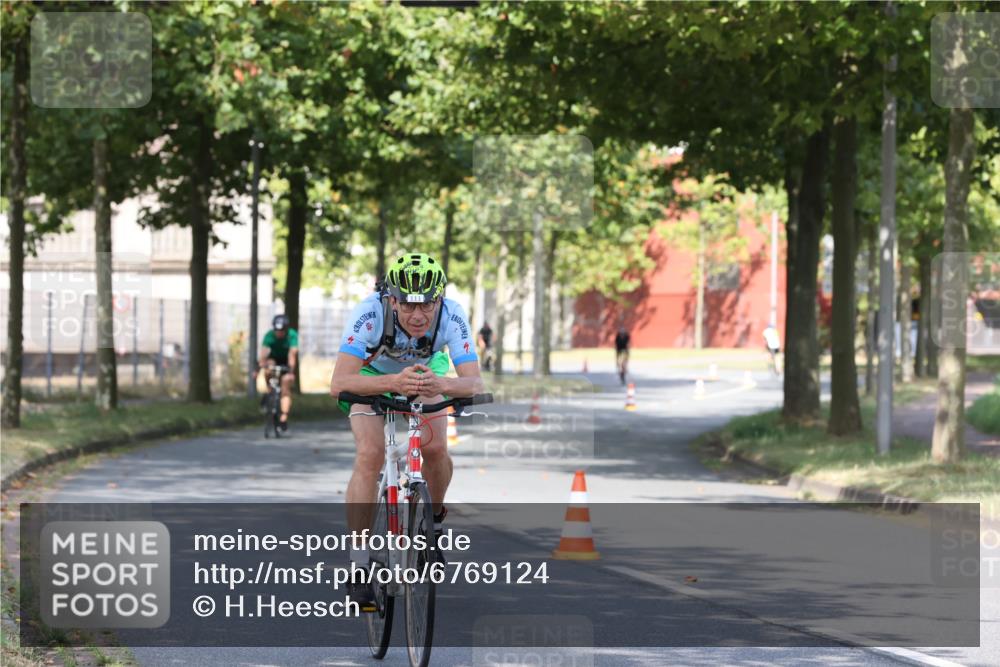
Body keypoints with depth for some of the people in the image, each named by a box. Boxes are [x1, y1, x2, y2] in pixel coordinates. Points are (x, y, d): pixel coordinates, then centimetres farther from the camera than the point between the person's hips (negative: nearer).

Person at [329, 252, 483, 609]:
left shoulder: (451, 316, -34)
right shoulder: (371, 312, -39)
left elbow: (474, 384, -38)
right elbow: (339, 383, -46)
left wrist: (441, 384, -60)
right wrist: (395, 383, -62)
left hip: (427, 370, 2)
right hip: (373, 371, -2)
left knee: (435, 448, -18)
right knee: (369, 456, -21)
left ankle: (434, 519, 15)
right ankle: (359, 569, -16)